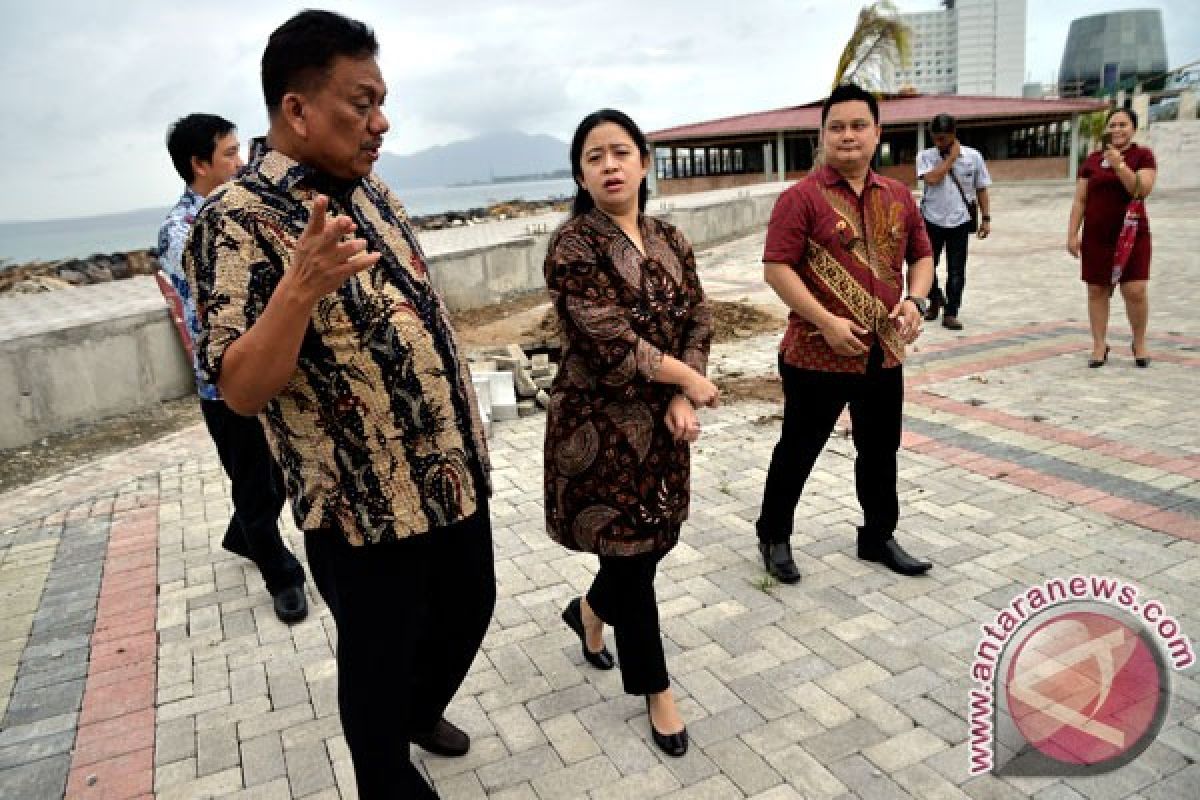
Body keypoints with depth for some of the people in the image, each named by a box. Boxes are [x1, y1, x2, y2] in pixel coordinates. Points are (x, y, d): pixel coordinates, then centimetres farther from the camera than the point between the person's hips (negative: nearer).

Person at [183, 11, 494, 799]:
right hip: (365, 505, -7)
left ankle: (423, 709, 53)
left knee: (468, 609, 24)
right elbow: (242, 390, -22)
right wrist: (300, 288, -39)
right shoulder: (239, 220, -17)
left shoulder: (372, 191, 6)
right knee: (379, 657, 13)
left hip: (454, 473, 8)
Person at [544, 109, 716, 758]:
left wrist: (681, 400, -11)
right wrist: (691, 379, -12)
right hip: (600, 427, -6)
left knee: (654, 541, 16)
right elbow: (609, 344, -22)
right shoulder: (573, 245, -14)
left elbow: (698, 320, 4)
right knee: (630, 555, 4)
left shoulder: (669, 240, 7)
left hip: (660, 420, 6)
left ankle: (591, 610, 48)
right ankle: (656, 689, 26)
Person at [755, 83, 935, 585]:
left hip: (884, 354, 6)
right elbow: (776, 268, -15)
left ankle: (878, 537, 37)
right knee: (798, 451, 8)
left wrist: (915, 300, -3)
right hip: (816, 355, -5)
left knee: (880, 453, 18)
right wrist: (827, 322, -21)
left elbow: (921, 256, 17)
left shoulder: (898, 196, 9)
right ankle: (773, 536, 28)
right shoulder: (802, 197, -9)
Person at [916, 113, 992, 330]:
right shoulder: (925, 156, -2)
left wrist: (986, 218, 3)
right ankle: (936, 299, 34)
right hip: (932, 220, 0)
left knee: (956, 271, 1)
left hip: (959, 222, 0)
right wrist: (951, 157, -13)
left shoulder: (973, 156, 0)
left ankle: (951, 313, 11)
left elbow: (981, 189, 6)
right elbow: (932, 178, -20)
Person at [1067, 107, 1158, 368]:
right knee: (1097, 290, 4)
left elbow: (1142, 190, -15)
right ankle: (1099, 346, 14)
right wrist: (1072, 234, 0)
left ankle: (1139, 343, 15)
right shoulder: (1092, 160, 7)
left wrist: (1118, 163, -21)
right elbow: (1079, 200, 7)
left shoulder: (1143, 156, 1)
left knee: (1135, 290, -6)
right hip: (1096, 237, 2)